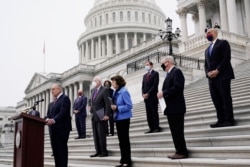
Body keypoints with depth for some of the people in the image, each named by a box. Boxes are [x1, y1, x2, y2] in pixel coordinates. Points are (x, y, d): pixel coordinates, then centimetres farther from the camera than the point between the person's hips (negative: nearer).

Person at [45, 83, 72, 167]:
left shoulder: (65, 98, -6)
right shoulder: (52, 103, 22)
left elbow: (63, 113, -18)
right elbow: (49, 114, 15)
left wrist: (53, 120, -30)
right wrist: (48, 119, -8)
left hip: (62, 128, -9)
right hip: (54, 128, 9)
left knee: (62, 149, -7)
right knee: (55, 149, 9)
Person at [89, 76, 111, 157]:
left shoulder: (104, 90, -9)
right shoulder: (93, 90, 15)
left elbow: (107, 103, -15)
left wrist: (107, 115, -19)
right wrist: (91, 110, 8)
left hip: (101, 116, -8)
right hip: (94, 116, 8)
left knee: (101, 134, -5)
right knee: (95, 135, 9)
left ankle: (104, 152, 3)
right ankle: (98, 151, 15)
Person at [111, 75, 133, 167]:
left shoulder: (124, 91, -15)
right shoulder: (116, 92, 9)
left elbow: (129, 106, -18)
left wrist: (117, 108, -18)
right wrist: (113, 107, -2)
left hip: (124, 118, -8)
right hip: (118, 118, 8)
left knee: (125, 140, -1)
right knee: (121, 140, 12)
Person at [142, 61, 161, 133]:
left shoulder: (155, 73, 1)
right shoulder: (145, 75, 21)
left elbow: (155, 85, -9)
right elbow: (143, 86, 16)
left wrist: (148, 94, -14)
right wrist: (143, 94, -3)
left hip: (153, 96, -6)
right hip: (146, 97, 6)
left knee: (154, 113, -5)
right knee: (148, 114, 3)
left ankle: (157, 128, -2)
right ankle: (151, 128, 5)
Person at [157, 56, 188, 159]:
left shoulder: (176, 71, -10)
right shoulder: (169, 74, 20)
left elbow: (177, 87, -22)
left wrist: (163, 93, -17)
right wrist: (162, 93, 3)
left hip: (176, 107, -10)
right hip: (171, 108, 10)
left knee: (178, 131, -7)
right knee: (175, 131, 11)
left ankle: (182, 152, 0)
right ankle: (179, 151, 17)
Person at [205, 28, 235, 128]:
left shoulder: (223, 43, 4)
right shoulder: (207, 49, 25)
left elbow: (227, 58, -8)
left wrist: (217, 70, -15)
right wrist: (208, 73, -2)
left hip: (223, 76, -7)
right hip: (212, 78, 7)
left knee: (226, 98, -6)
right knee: (216, 100, 3)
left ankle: (229, 120, -3)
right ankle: (221, 120, 5)